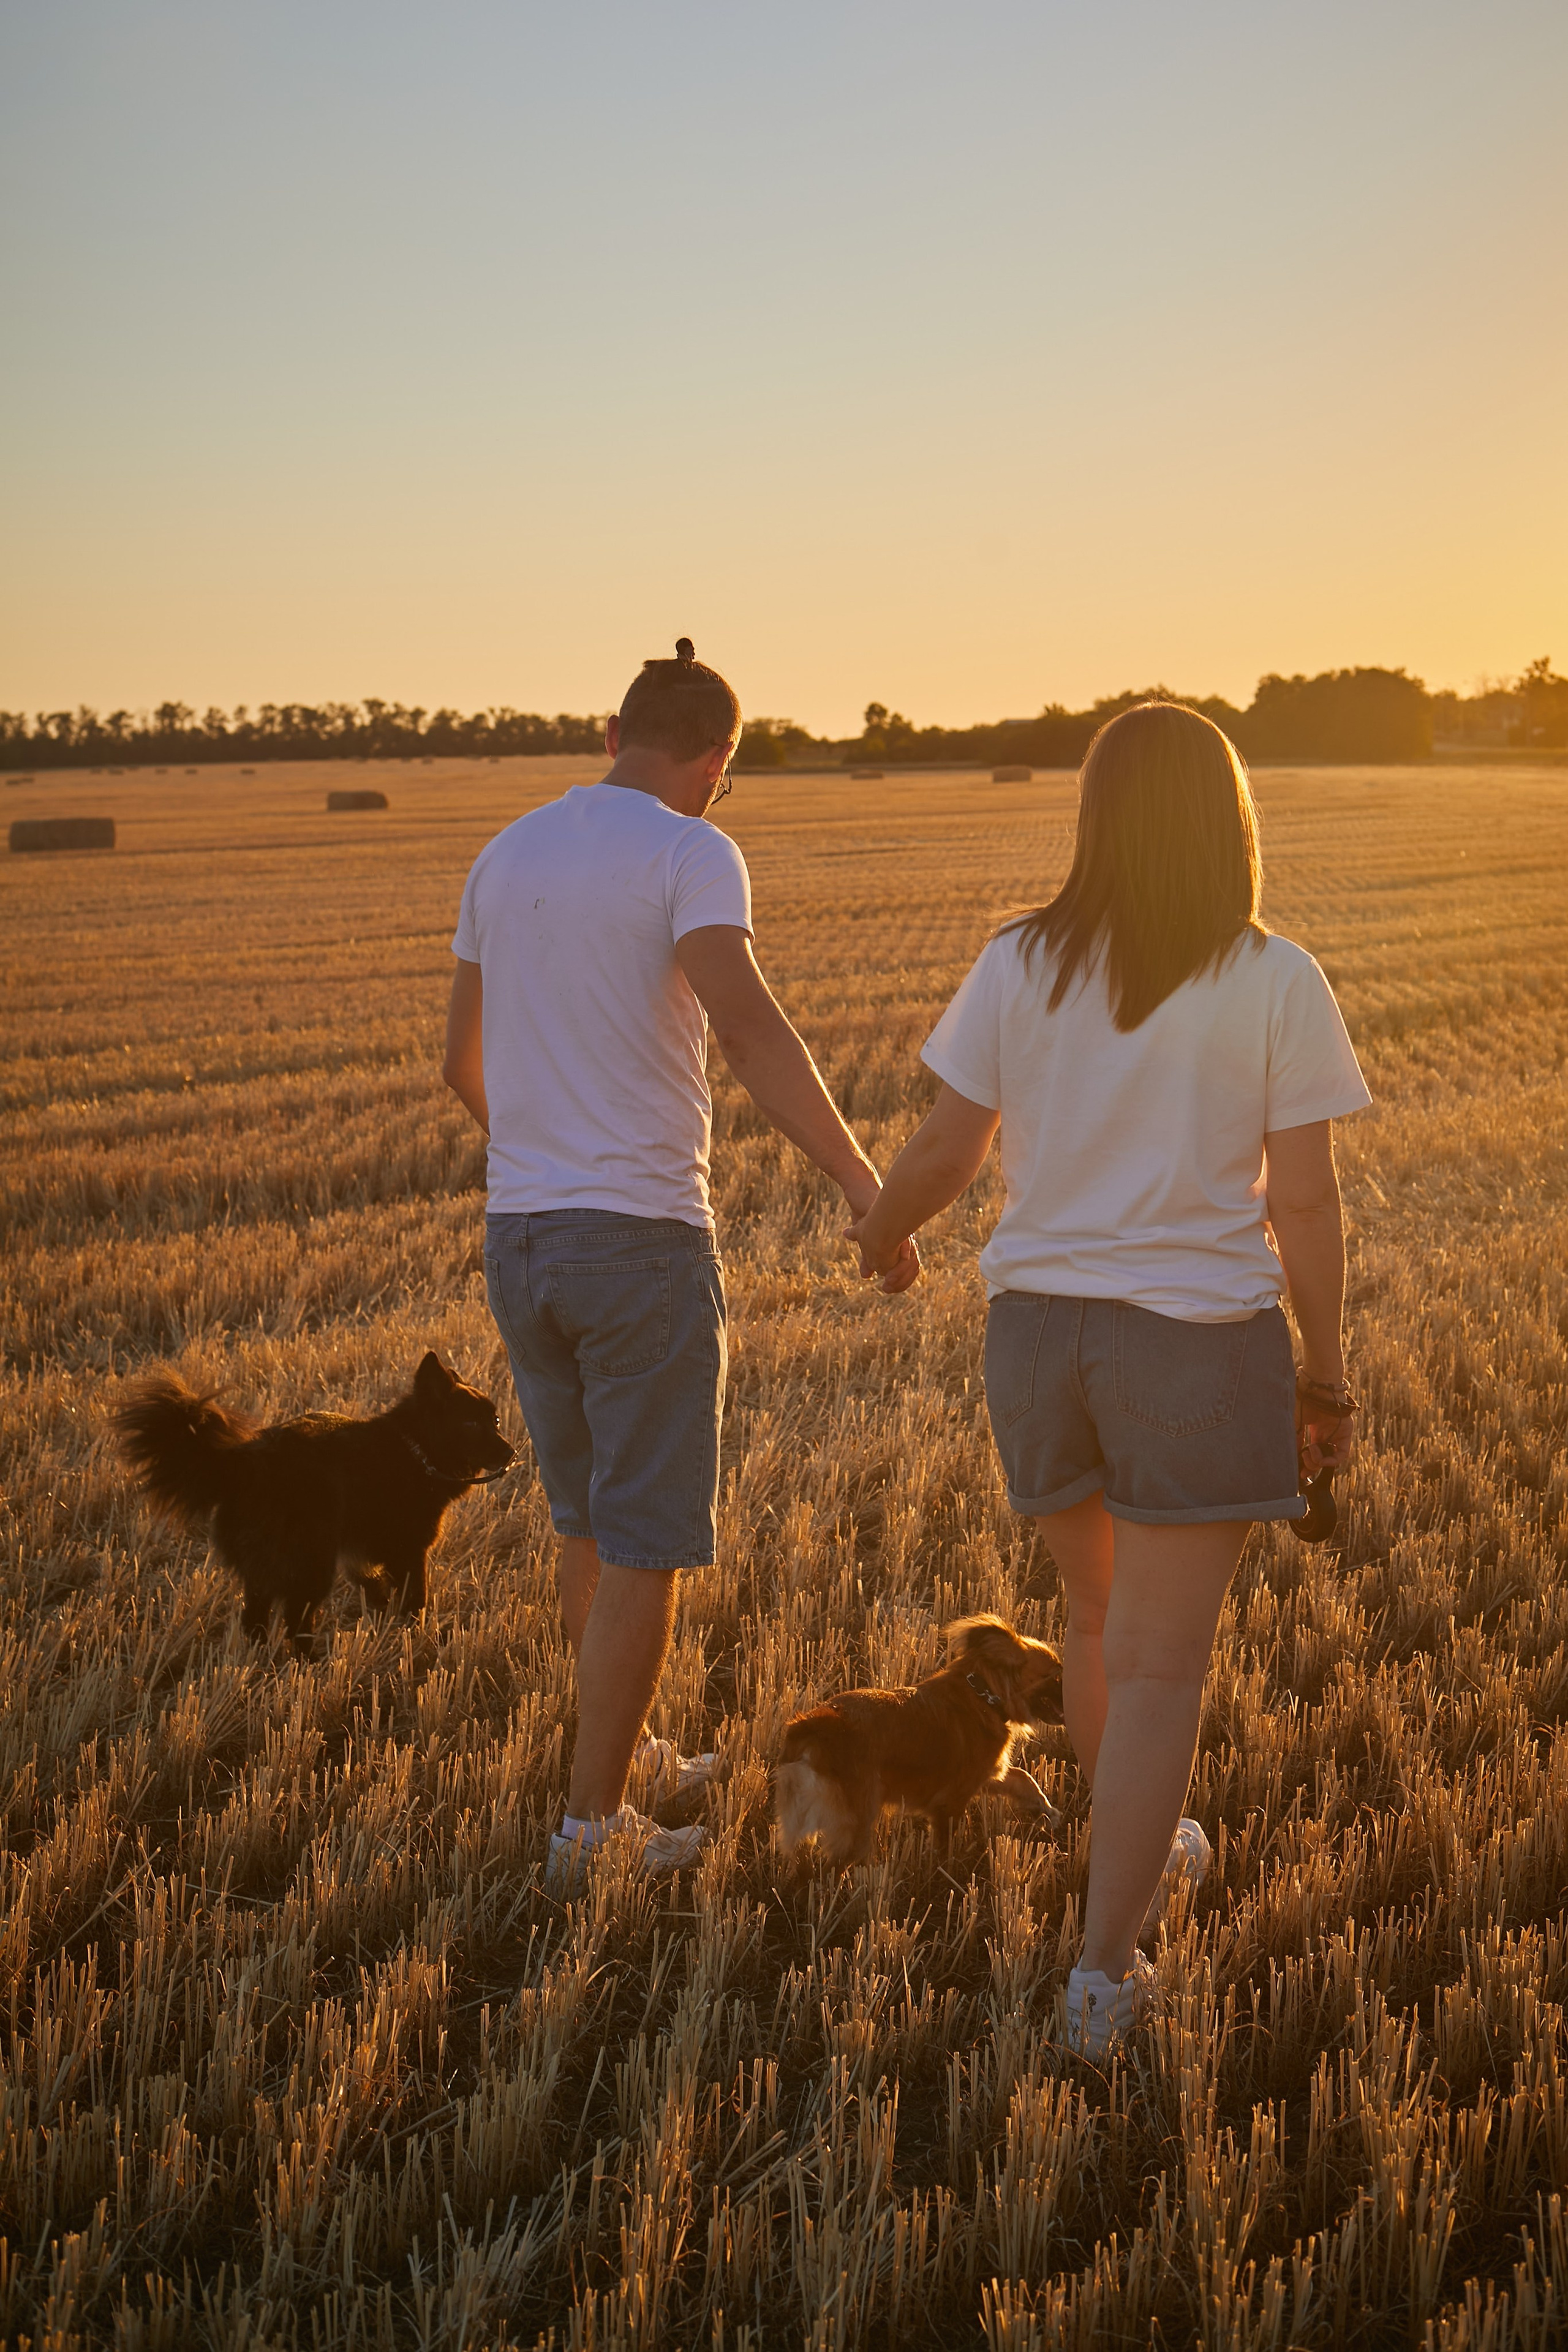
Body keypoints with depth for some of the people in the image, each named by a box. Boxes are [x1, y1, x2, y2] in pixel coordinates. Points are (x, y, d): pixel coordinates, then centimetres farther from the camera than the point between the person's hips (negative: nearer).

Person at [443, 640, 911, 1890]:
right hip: (644, 1236, -7)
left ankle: (633, 1754, 35)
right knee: (647, 1547, 3)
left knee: (593, 1524, 21)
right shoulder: (691, 854, -9)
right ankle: (593, 1822, 6)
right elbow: (747, 1023, -27)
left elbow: (464, 1064, 20)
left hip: (519, 1235, 7)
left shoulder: (505, 858, 11)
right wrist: (863, 1180, -27)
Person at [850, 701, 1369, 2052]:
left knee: (1102, 1613, 24)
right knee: (1160, 1665, 3)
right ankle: (1105, 1969, 3)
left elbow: (948, 1150, -1)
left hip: (1038, 1331, 4)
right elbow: (1305, 1203, -9)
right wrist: (1328, 1382, 1)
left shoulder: (1020, 965, -2)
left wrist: (884, 1226, 20)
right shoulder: (1277, 986, -9)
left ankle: (1143, 1853, 43)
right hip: (1200, 1343, -4)